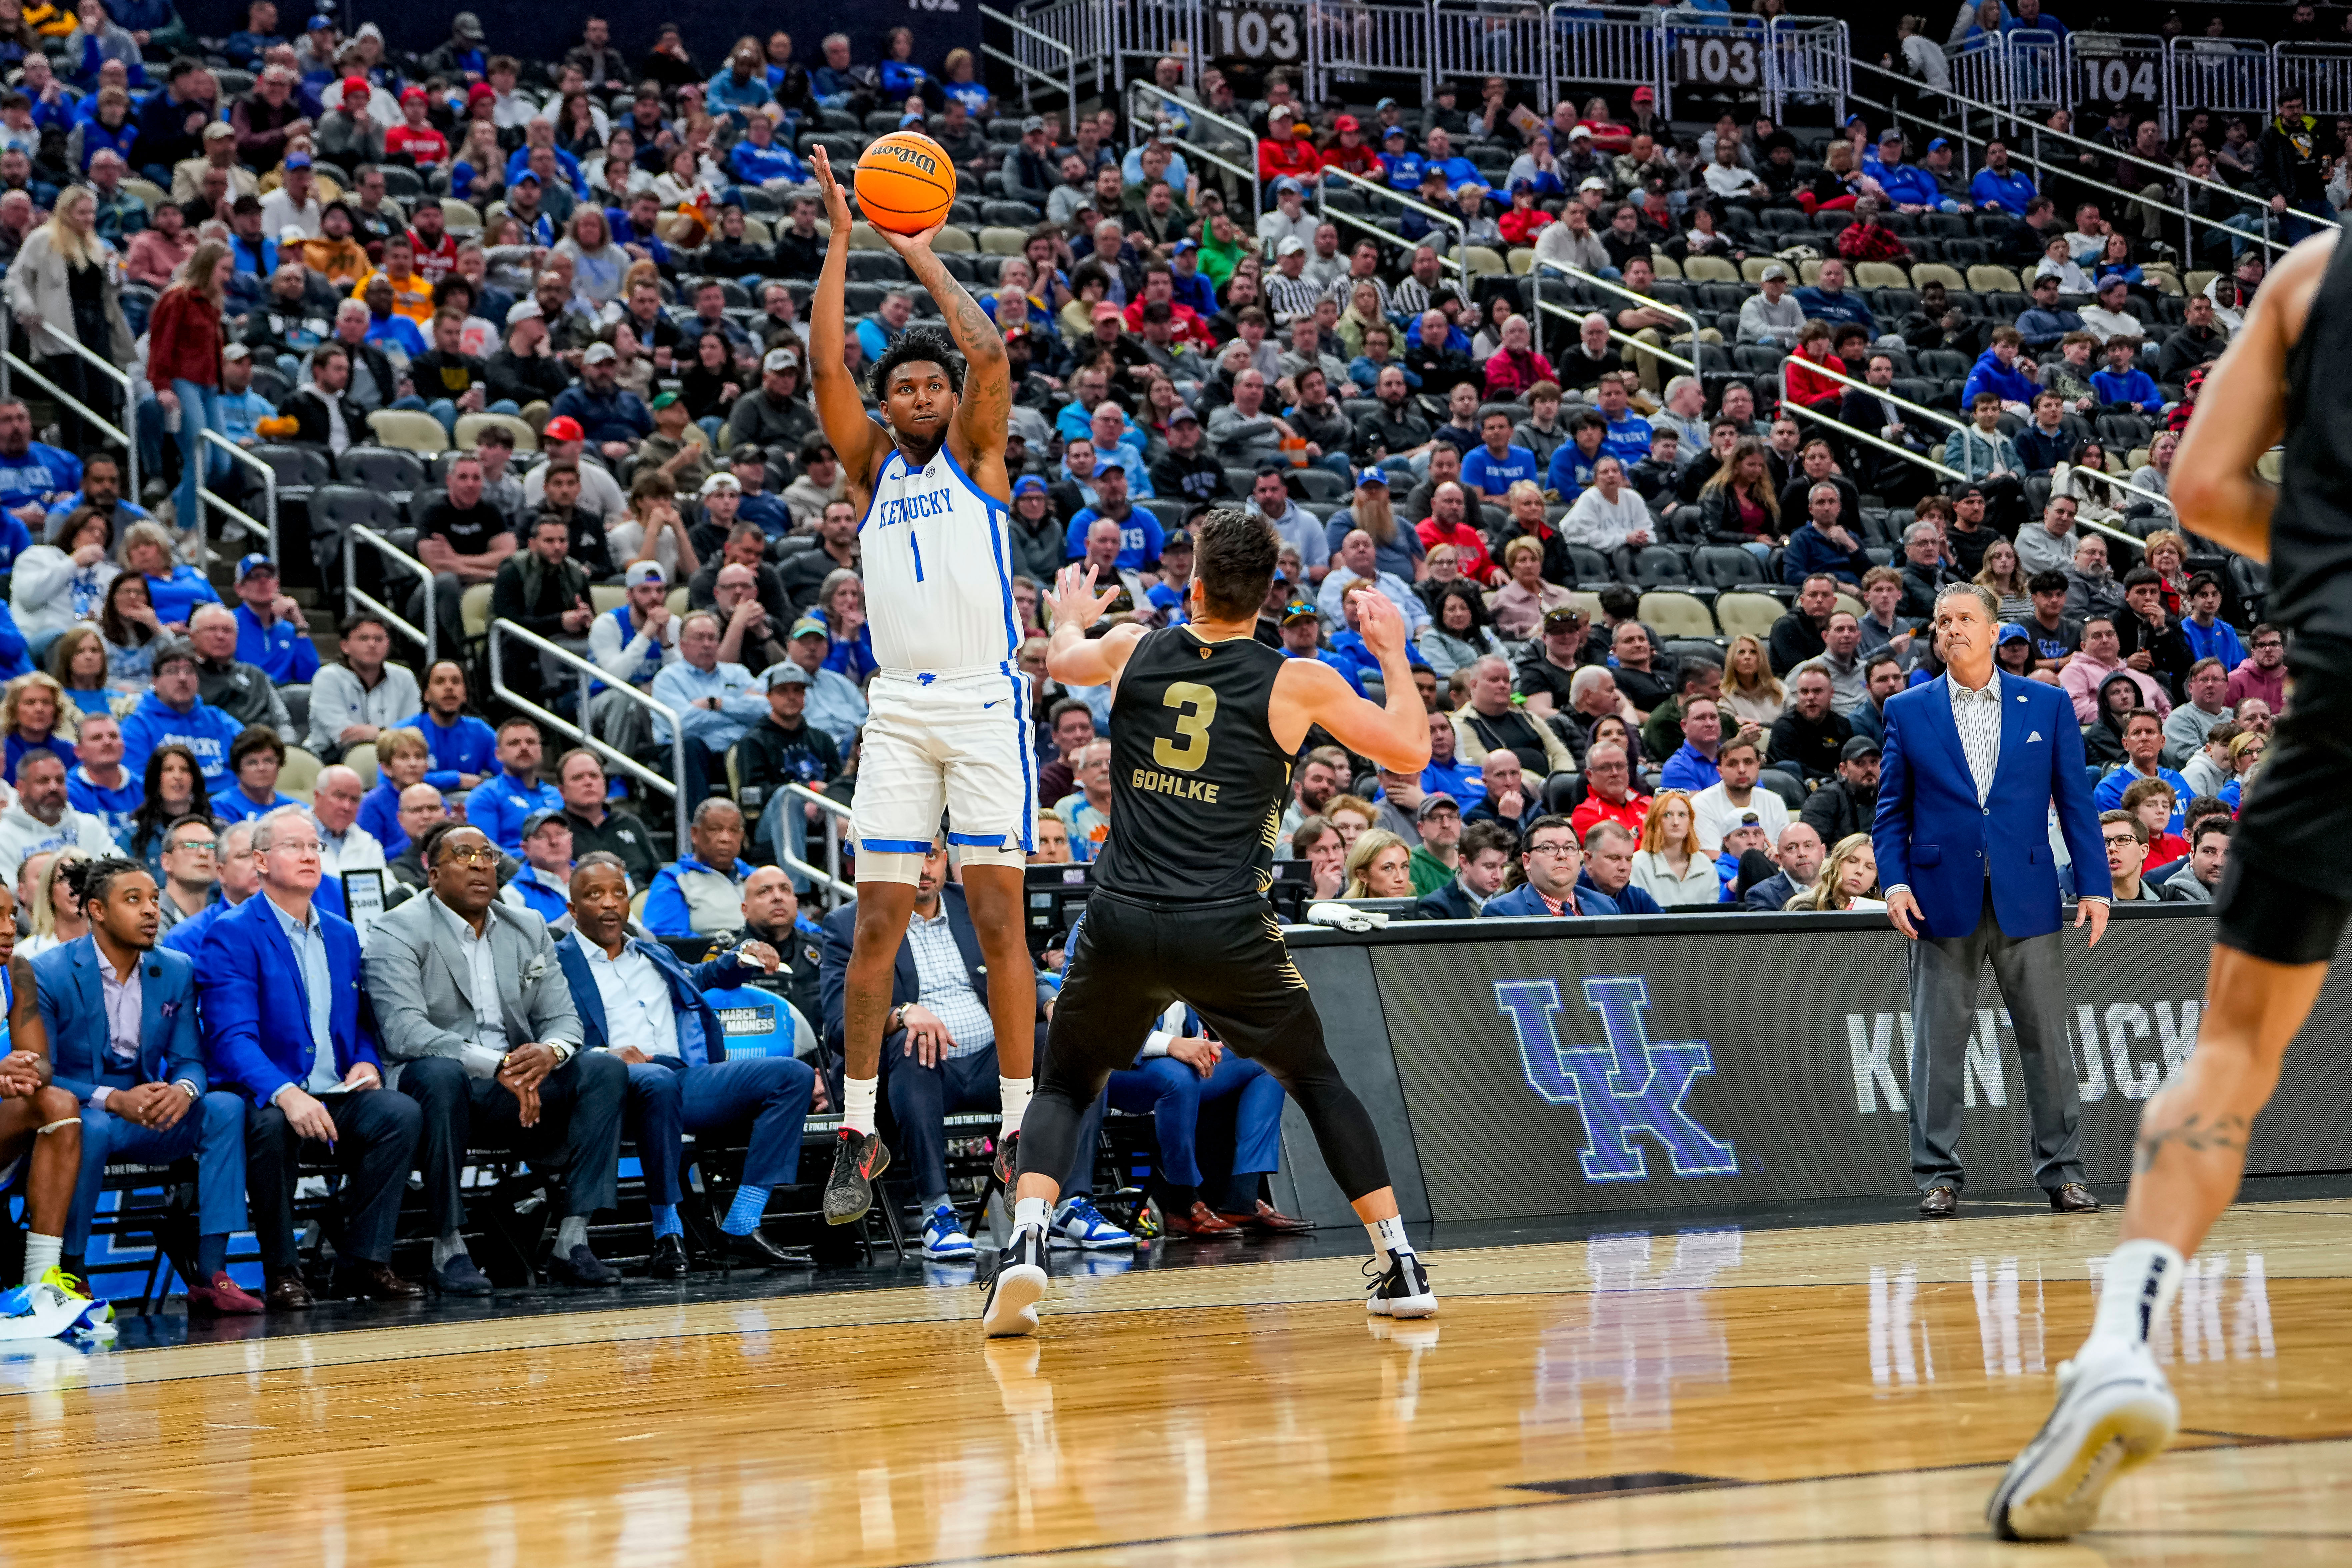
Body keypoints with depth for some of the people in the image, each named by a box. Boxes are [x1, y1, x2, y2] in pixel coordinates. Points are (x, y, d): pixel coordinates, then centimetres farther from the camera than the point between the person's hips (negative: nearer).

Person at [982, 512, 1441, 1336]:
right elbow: (1411, 751, 7)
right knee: (1317, 1081, 19)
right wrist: (1392, 653, 23)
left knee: (1064, 1086, 18)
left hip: (1123, 924, 1)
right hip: (1227, 929, -1)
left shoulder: (1131, 650, 6)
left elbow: (1061, 661, 31)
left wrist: (1073, 617, 54)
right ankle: (1400, 1262, 14)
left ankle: (1026, 1242, -6)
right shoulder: (1297, 683, -1)